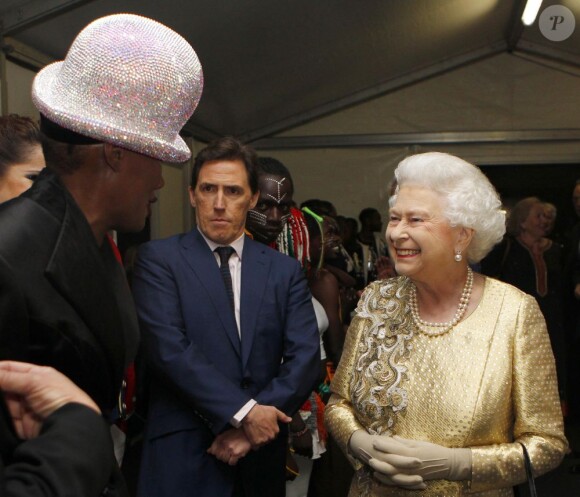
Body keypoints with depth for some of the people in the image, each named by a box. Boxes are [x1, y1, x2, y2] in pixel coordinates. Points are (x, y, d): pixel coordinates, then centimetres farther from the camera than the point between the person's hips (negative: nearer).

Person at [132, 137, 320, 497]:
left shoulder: (285, 270, 5)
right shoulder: (159, 259, -3)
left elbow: (306, 358, -3)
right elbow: (169, 348, -15)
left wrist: (252, 428, -14)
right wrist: (243, 412, -18)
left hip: (261, 456, 3)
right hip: (182, 456, -3)